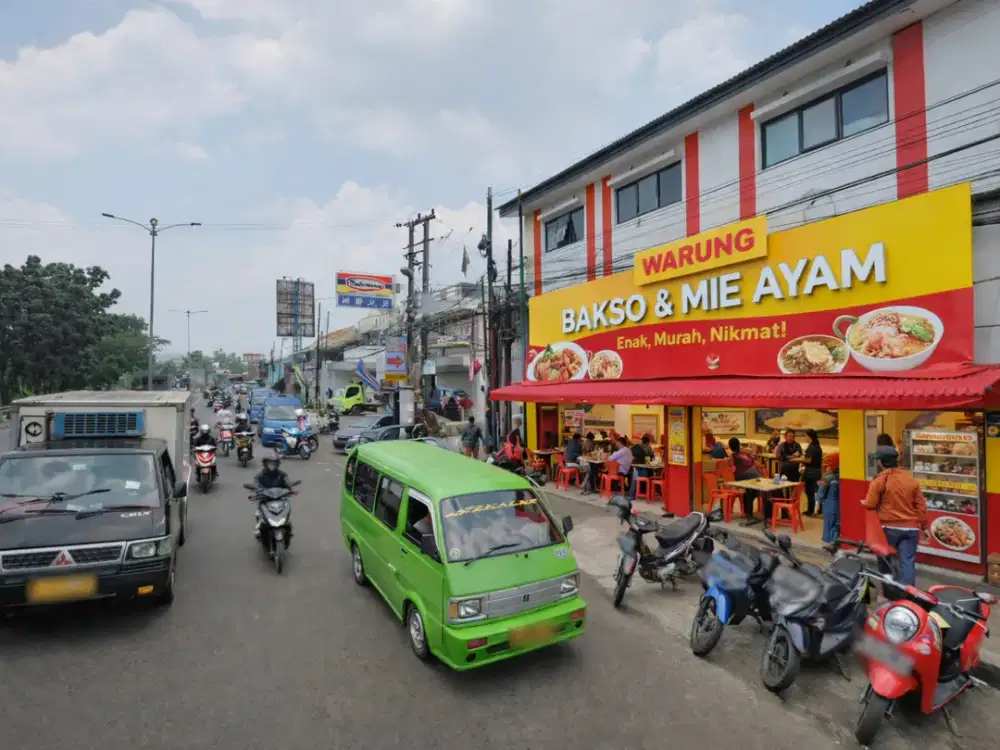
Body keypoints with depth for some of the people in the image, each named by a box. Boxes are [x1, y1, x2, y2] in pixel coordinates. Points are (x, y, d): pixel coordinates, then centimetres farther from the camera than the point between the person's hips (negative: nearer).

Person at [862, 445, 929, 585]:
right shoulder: (911, 479, 6)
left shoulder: (880, 480, -9)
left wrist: (863, 502, 13)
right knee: (908, 562, 3)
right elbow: (921, 505, 8)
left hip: (889, 527, -3)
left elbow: (871, 504, -10)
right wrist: (925, 527, 15)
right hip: (910, 527, 4)